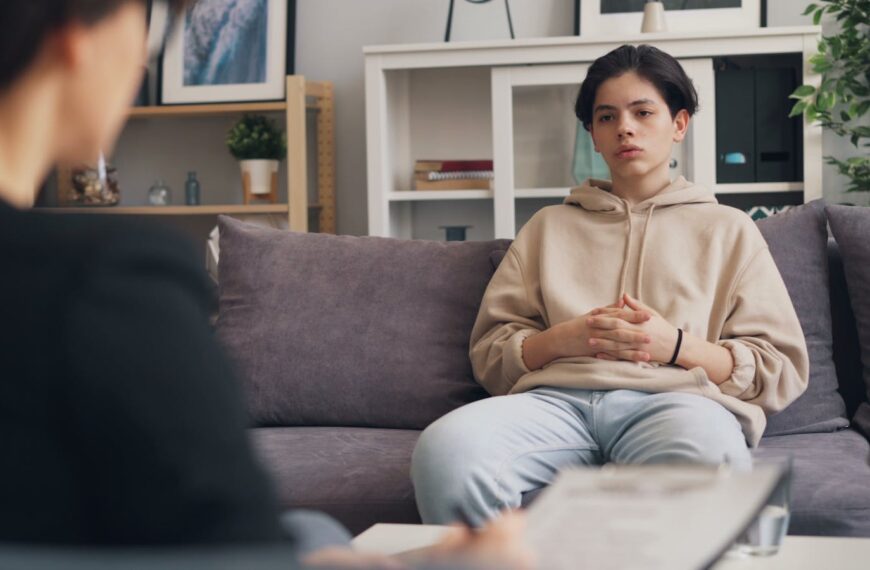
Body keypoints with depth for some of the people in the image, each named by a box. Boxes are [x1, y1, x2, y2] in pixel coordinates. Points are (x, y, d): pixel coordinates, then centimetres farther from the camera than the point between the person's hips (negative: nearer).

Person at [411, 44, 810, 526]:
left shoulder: (727, 229, 26)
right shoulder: (549, 227, 31)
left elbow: (781, 370, 15)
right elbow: (489, 354, 22)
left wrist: (675, 345, -2)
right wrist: (562, 339, 1)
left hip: (676, 397, -1)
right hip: (558, 398, 2)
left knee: (705, 454, -43)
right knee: (444, 448, -34)